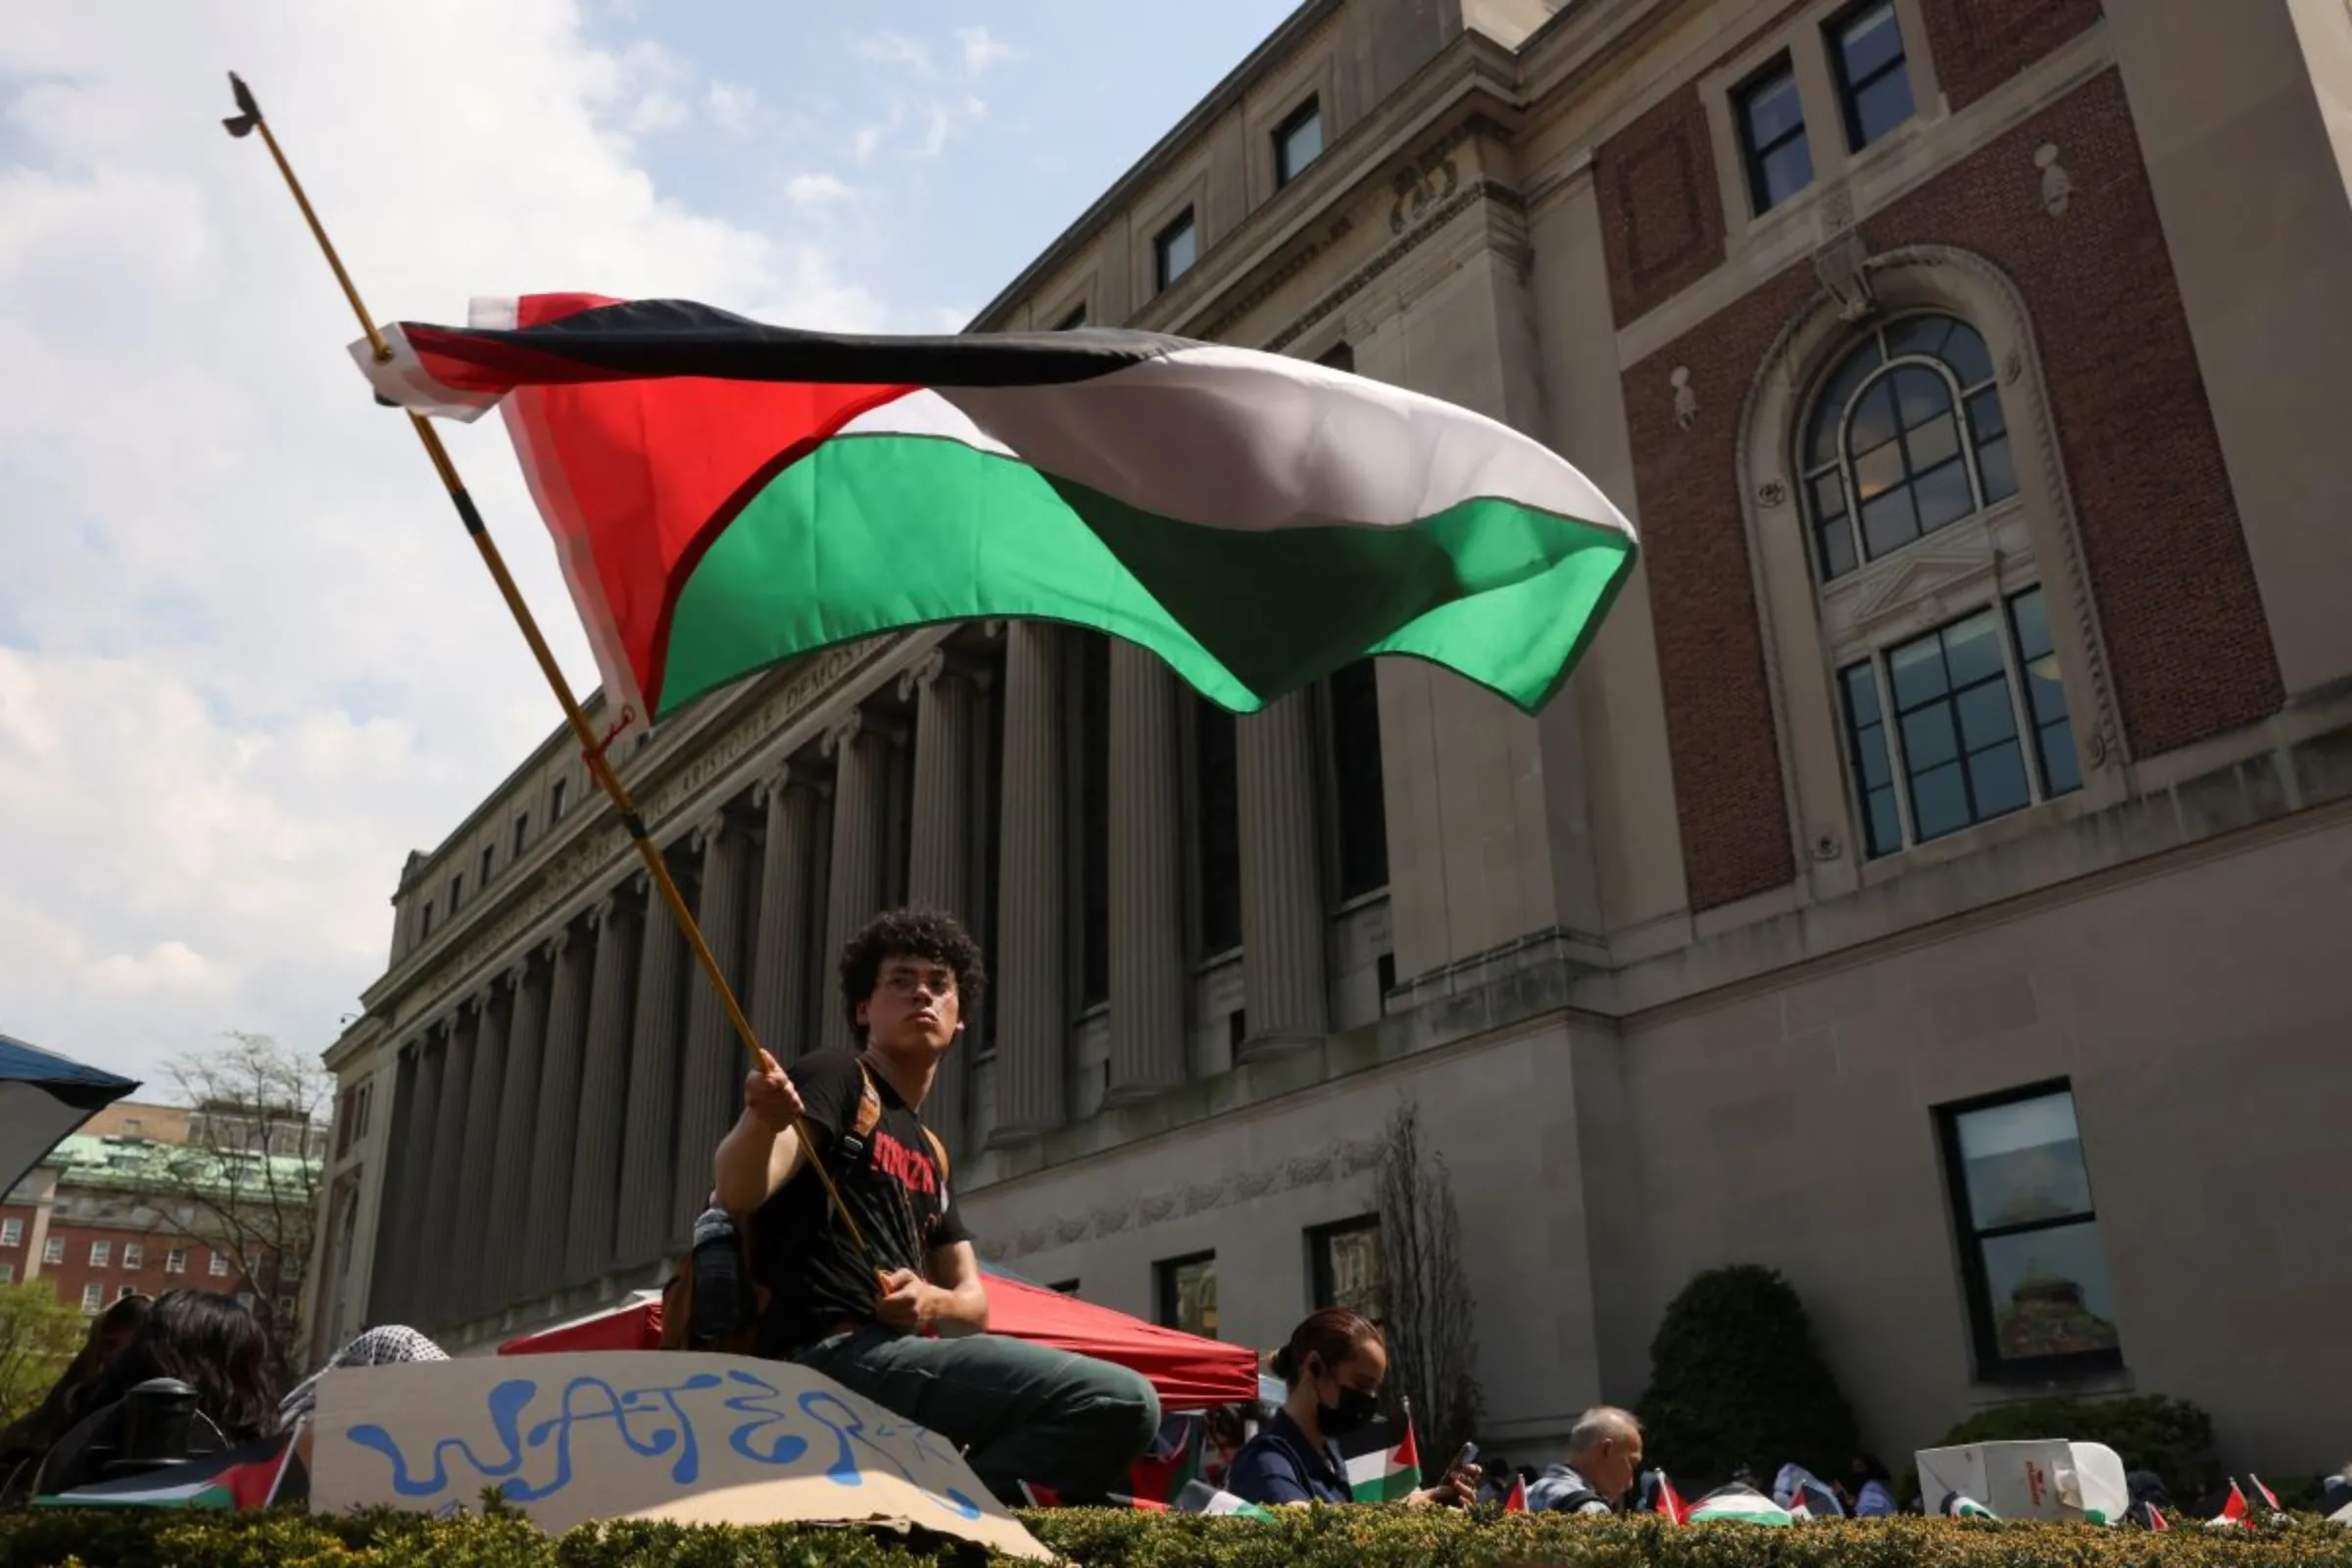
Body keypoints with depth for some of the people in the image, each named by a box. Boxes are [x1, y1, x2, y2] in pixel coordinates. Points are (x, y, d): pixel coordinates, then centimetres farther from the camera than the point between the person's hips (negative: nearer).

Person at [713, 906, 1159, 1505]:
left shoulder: (929, 1154, 25)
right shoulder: (836, 1078, 2)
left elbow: (974, 1302, 19)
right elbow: (739, 1193, -16)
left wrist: (931, 1301, -6)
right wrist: (761, 1119, -39)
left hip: (895, 1355, 8)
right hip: (835, 1356, -8)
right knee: (1124, 1402, -20)